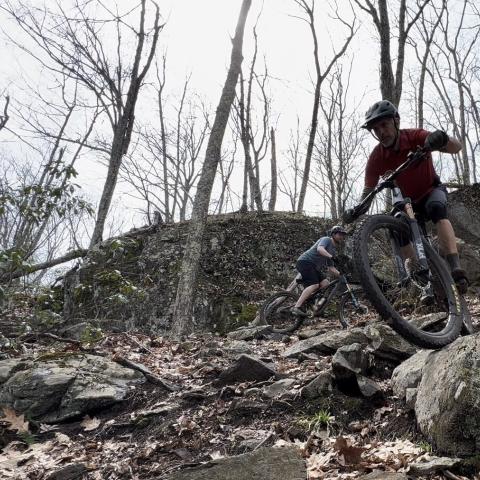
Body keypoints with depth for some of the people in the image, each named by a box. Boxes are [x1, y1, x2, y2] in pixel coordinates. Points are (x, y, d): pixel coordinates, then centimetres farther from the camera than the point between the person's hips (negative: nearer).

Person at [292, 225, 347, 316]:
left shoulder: (333, 251, 19)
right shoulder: (326, 240, -6)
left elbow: (331, 268, 17)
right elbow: (320, 249, -29)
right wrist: (331, 256, -45)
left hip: (314, 267, 9)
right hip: (305, 262, -9)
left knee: (325, 283, -9)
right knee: (314, 285, -24)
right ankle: (296, 308, -31)